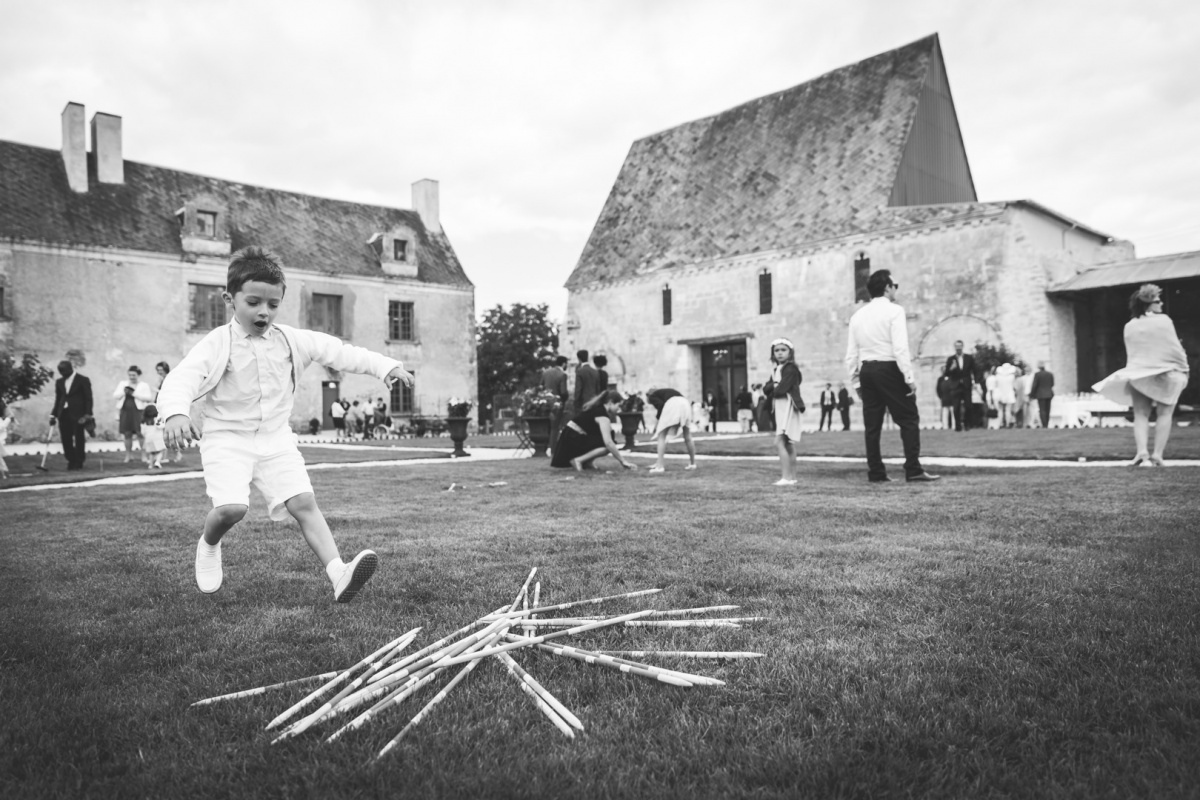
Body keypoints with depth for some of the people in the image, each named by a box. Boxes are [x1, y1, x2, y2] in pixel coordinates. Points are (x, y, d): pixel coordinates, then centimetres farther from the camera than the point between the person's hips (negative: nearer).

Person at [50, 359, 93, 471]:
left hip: (77, 414, -5)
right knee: (66, 440, 1)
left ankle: (79, 462, 7)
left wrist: (87, 414, -12)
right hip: (63, 414, 5)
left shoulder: (83, 380, -1)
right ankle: (71, 461, 10)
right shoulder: (59, 382, 14)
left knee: (78, 439, -2)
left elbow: (88, 398, -4)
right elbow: (58, 399, 18)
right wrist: (53, 415, 11)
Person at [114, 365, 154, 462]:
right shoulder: (122, 384, 16)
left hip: (138, 412, -3)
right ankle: (129, 455, 12)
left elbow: (149, 398, -9)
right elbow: (115, 395, 8)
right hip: (125, 411, 3)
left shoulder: (144, 385, 4)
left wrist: (134, 393, -12)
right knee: (127, 434, 5)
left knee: (140, 434, -7)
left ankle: (144, 455, -2)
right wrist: (124, 392, -10)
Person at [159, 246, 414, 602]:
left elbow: (338, 351, 4)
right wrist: (175, 412, -44)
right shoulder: (217, 344, -10)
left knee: (304, 502, -12)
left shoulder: (291, 340, 3)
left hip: (276, 439, 3)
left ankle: (338, 575, -19)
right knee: (231, 507, -22)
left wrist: (385, 365, -4)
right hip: (227, 439, -3)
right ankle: (208, 546, 15)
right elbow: (181, 378, -23)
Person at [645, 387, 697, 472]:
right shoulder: (665, 391, 38)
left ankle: (660, 466, -6)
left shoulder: (652, 396, 19)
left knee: (661, 436, 1)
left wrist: (658, 421, 7)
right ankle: (692, 463, 26)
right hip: (685, 402, 7)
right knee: (687, 437, 17)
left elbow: (660, 404, -3)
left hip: (672, 404, -6)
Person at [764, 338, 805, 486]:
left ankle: (786, 478, -19)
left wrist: (773, 391, 0)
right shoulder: (776, 370, 17)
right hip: (779, 408, 9)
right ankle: (792, 477, 16)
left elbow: (781, 389, -19)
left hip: (788, 407, -9)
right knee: (788, 445, 11)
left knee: (779, 442, -17)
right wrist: (774, 386, -12)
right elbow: (766, 389, 7)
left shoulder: (791, 368, -9)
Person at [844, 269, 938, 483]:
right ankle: (913, 471, -5)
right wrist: (910, 378, -13)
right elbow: (900, 349, -15)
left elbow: (851, 355, 9)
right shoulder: (894, 311, -6)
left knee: (872, 425, 9)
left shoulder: (857, 315, 11)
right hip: (889, 369, -6)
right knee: (909, 420, 0)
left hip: (866, 371, 6)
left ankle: (876, 472, 11)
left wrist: (856, 382, 15)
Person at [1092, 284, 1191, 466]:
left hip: (1138, 374, 3)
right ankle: (1157, 455, -2)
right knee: (1165, 414, 4)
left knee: (1140, 416, 3)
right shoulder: (1163, 320, -9)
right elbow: (1175, 348, -6)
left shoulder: (1129, 326, 5)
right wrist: (1184, 368, 4)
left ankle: (1142, 453, -12)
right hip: (1164, 373, -3)